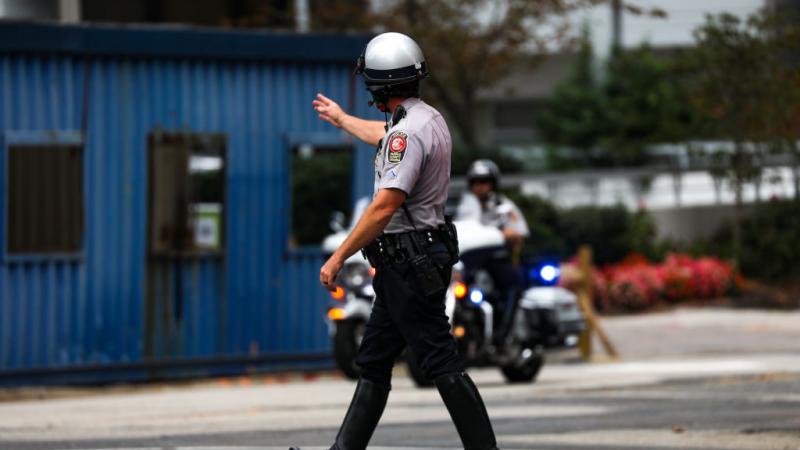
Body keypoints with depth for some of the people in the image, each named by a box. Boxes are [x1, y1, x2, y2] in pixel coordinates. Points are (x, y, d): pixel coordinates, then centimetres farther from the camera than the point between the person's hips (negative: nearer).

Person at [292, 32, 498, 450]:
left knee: (441, 362, -9)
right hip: (408, 263, 10)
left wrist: (338, 258, -18)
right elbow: (385, 137, 37)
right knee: (373, 363, 13)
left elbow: (384, 208, -25)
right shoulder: (430, 118, 12)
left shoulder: (409, 131, -19)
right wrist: (341, 119, 54)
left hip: (410, 266, -10)